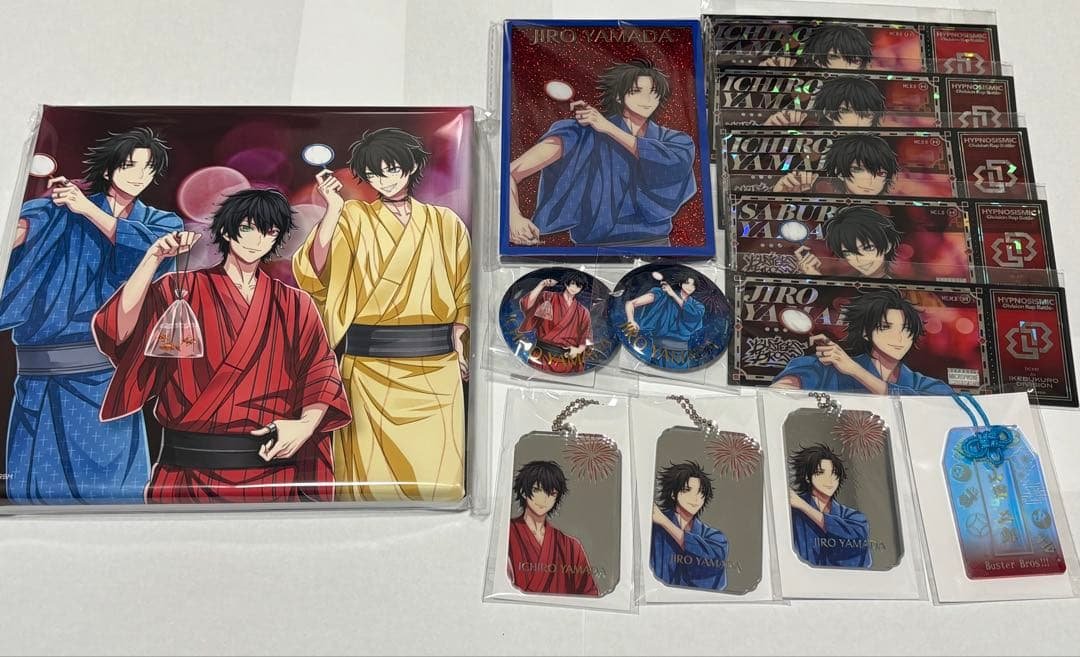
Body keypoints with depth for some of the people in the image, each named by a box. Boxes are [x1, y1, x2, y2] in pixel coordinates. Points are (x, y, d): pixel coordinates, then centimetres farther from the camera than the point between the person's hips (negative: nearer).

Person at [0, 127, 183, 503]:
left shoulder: (162, 222, 13)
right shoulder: (64, 209, 7)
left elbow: (154, 248, -10)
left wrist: (89, 210, -10)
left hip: (108, 374, 1)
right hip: (44, 374, 0)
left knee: (107, 484, 1)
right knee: (37, 481, 3)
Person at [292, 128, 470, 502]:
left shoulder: (445, 223, 10)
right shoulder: (355, 219, 4)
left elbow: (464, 292, 13)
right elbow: (313, 273, -11)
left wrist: (459, 346, 1)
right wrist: (333, 209, -18)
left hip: (435, 364, 2)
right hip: (370, 363, -1)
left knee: (436, 472, 4)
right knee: (373, 470, 4)